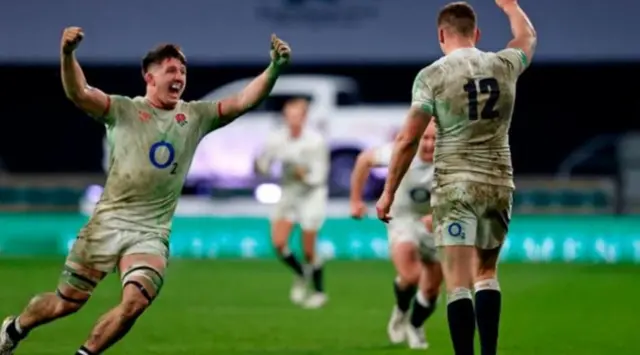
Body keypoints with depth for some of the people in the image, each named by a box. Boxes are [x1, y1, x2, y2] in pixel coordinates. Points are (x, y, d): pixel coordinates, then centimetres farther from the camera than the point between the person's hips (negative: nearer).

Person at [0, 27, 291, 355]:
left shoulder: (196, 116, 6)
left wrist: (274, 68, -19)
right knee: (68, 301, 5)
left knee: (134, 303, -19)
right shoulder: (123, 110, -3)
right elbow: (78, 94, -18)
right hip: (108, 222, -2)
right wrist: (67, 54, -37)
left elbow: (242, 102, -3)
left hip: (152, 234, 2)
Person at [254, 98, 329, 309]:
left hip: (311, 194, -4)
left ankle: (319, 292, 19)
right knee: (278, 242, -12)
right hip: (288, 194, 4)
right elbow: (263, 166, 2)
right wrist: (260, 166, -21)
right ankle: (301, 275, 16)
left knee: (308, 251, -3)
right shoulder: (277, 139, -6)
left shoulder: (315, 141, -17)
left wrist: (304, 174, -34)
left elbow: (319, 176, -14)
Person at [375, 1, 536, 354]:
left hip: (455, 186, -4)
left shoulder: (432, 76, -6)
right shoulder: (504, 66, 5)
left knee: (458, 283, -5)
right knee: (486, 274, 19)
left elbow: (407, 140, -7)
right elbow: (527, 36, 28)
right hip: (499, 185, 4)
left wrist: (388, 192, 2)